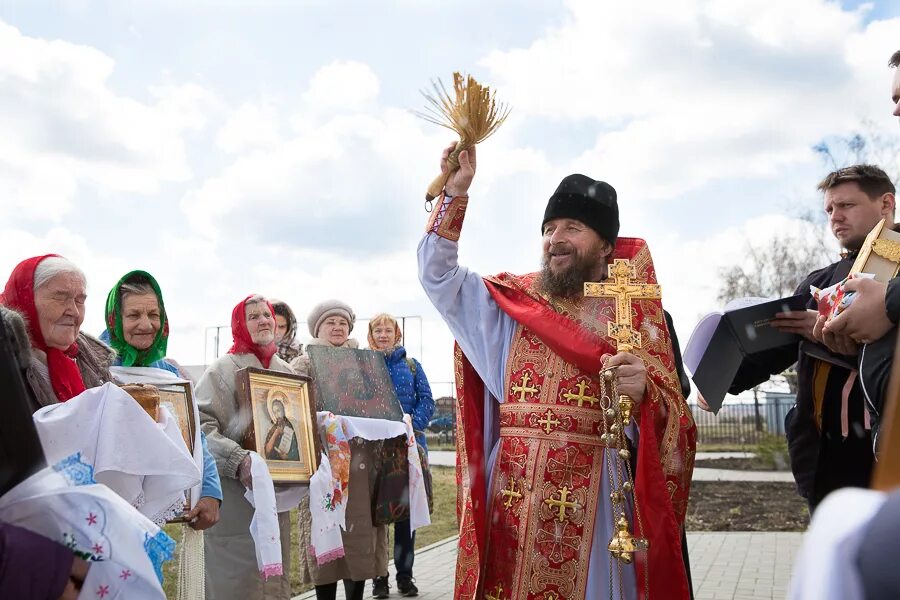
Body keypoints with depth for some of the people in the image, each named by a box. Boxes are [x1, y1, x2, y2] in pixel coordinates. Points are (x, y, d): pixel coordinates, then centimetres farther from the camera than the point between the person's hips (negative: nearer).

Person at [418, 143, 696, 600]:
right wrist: (455, 192, 0)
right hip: (513, 492, 3)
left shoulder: (636, 318, 3)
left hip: (593, 497, -2)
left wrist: (643, 394, -27)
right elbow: (437, 275, 9)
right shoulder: (513, 304, 12)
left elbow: (674, 423, -4)